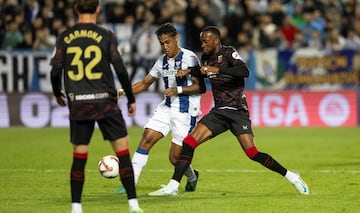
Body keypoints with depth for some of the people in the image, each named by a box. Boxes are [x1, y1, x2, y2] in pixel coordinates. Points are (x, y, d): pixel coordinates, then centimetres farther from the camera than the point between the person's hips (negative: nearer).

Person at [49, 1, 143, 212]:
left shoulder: (65, 38, 4)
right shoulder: (106, 36, -2)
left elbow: (55, 71, 5)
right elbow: (120, 69, -4)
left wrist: (58, 94, 24)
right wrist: (131, 99, 6)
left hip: (77, 104, 2)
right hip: (105, 101, -2)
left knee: (79, 155, 8)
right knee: (123, 151, 2)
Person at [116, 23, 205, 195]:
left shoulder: (189, 58, -12)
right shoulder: (162, 61, 9)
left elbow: (200, 88, -14)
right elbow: (145, 83, 19)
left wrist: (178, 90, -25)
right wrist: (123, 91, 6)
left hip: (186, 112, -6)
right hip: (166, 108, 6)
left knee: (175, 157, -5)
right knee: (146, 139, -10)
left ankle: (192, 177, 29)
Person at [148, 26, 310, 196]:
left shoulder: (228, 53, -10)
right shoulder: (206, 58, 10)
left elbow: (244, 71, -29)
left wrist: (217, 69, -33)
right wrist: (188, 71, 16)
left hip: (237, 111, -6)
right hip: (218, 112, 6)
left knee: (252, 153, -17)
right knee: (189, 142, -8)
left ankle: (291, 177, -2)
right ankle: (172, 186, -6)